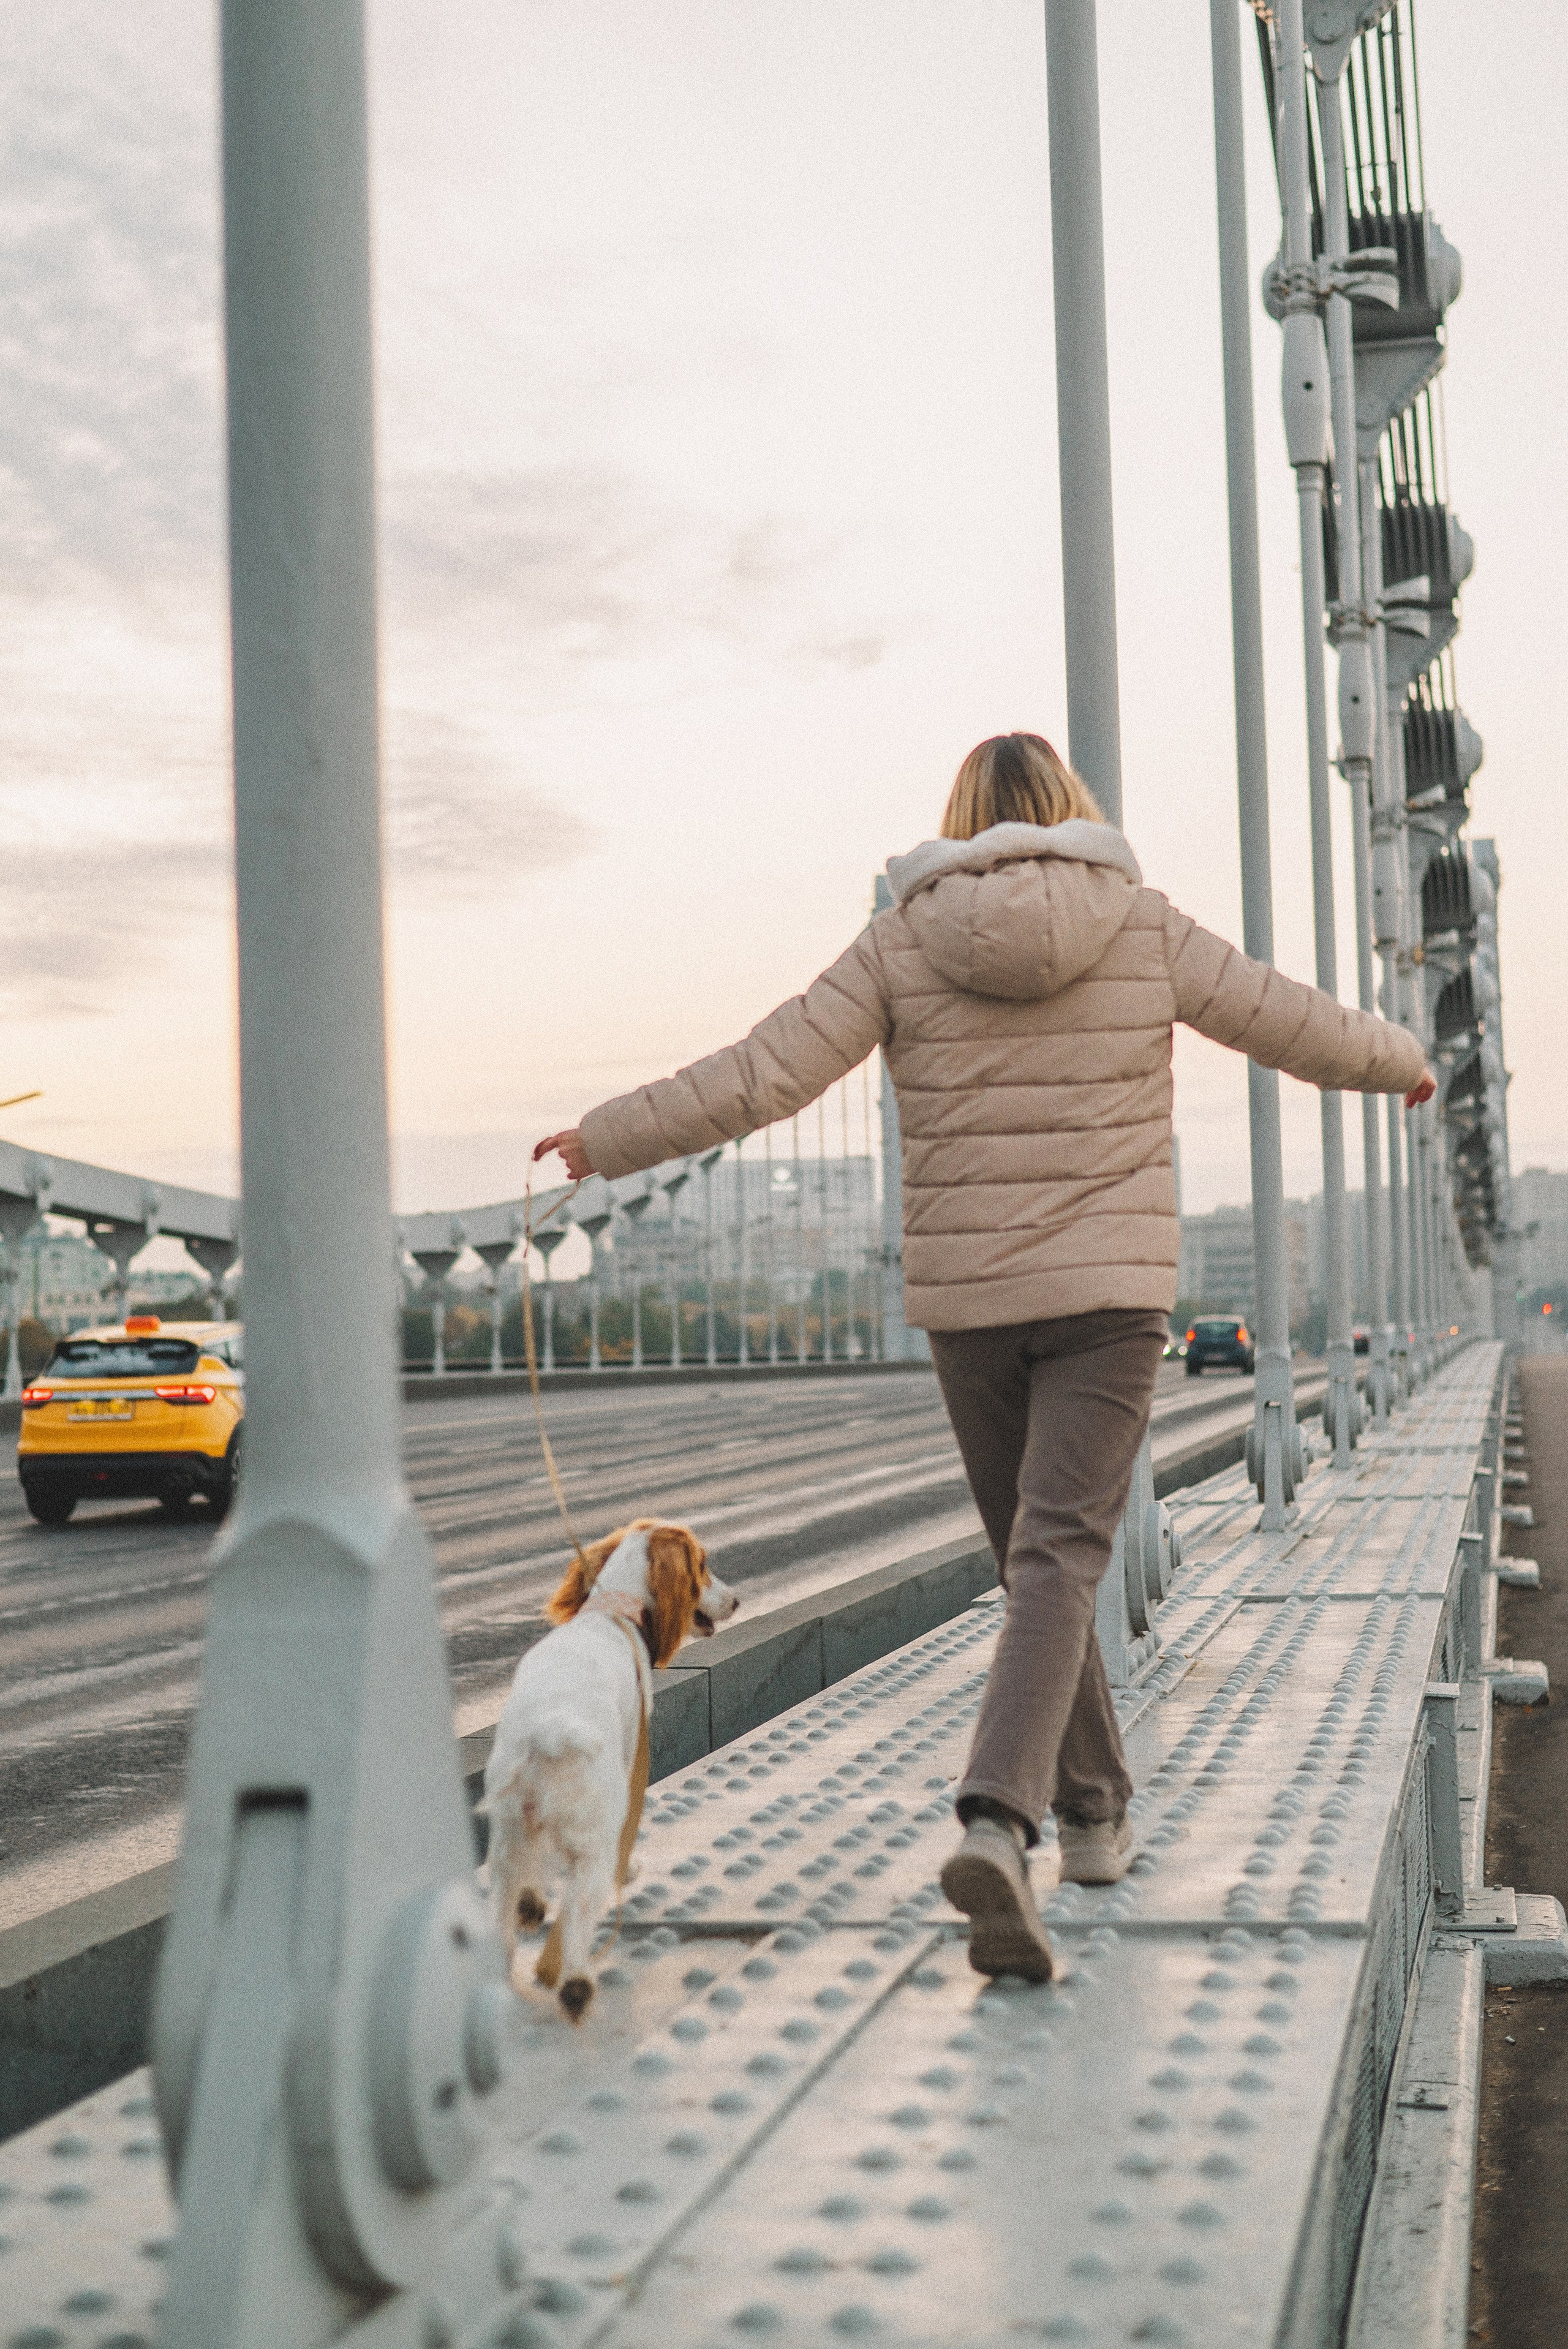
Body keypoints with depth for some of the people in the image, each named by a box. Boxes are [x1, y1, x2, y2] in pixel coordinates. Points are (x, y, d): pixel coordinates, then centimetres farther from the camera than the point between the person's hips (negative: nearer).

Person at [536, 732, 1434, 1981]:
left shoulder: (905, 941, 0)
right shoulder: (1143, 927, 0)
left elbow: (761, 1076, -6)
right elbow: (1296, 1023, 11)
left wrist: (609, 1140, 4)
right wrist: (1401, 1060, 31)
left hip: (967, 1298, 2)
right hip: (1109, 1292, -2)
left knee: (1038, 1558, 18)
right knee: (1058, 1563, -8)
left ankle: (1096, 1811, 29)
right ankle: (998, 1824, -28)